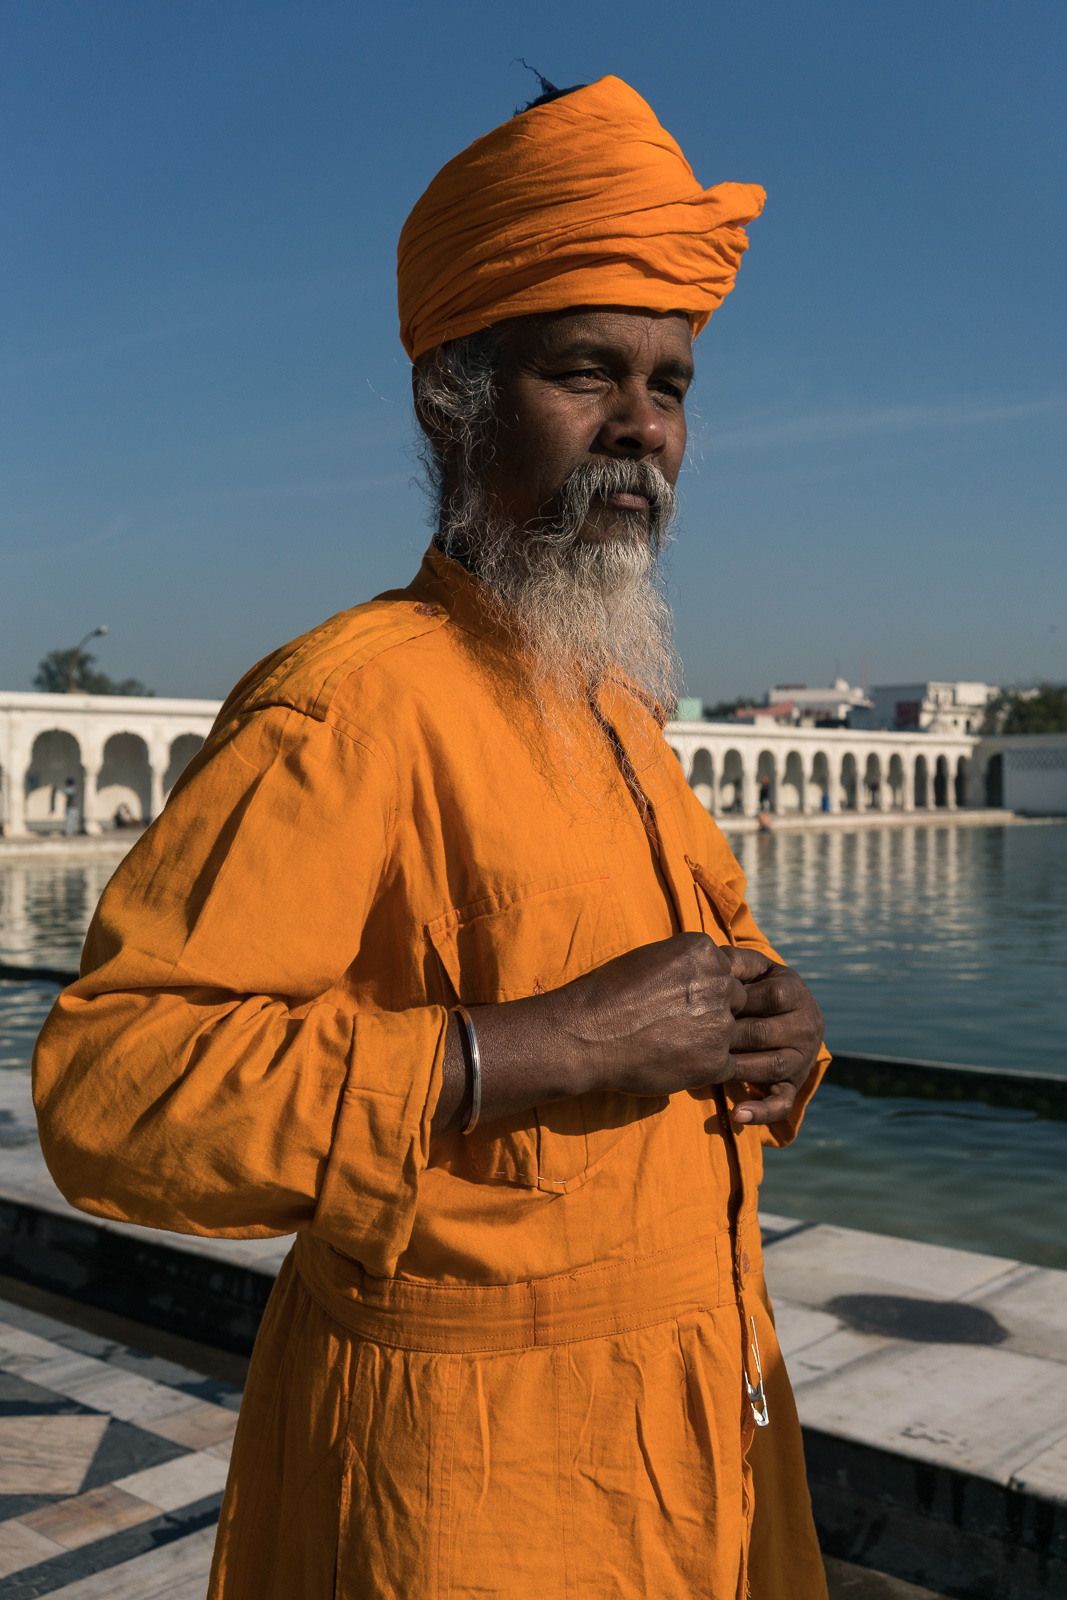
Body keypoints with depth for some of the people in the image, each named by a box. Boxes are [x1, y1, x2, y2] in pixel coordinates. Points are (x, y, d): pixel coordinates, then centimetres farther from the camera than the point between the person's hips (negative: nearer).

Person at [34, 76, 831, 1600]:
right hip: (478, 1463, -8)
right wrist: (549, 1046, -30)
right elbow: (110, 1081, -27)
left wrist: (777, 1030, -1)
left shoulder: (619, 711, 10)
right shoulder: (352, 701, -19)